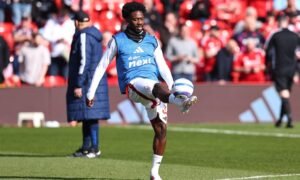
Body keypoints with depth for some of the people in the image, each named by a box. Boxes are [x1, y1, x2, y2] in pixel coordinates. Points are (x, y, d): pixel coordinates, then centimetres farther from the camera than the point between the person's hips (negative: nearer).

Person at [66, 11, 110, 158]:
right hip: (95, 81, 10)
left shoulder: (83, 36, -12)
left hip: (87, 83, -10)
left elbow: (84, 61, -19)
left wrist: (78, 85, -19)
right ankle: (86, 147, 16)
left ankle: (94, 148, -10)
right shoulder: (94, 35, 17)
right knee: (87, 115, 12)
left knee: (90, 115, -9)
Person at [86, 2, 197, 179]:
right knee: (158, 86, -37)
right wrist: (91, 93, 9)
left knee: (161, 128, -2)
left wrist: (174, 87, -2)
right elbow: (102, 67, 11)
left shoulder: (152, 41, 17)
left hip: (153, 89, 5)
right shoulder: (118, 41, 8)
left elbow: (163, 67, 12)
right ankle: (182, 103, -69)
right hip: (132, 84, -5)